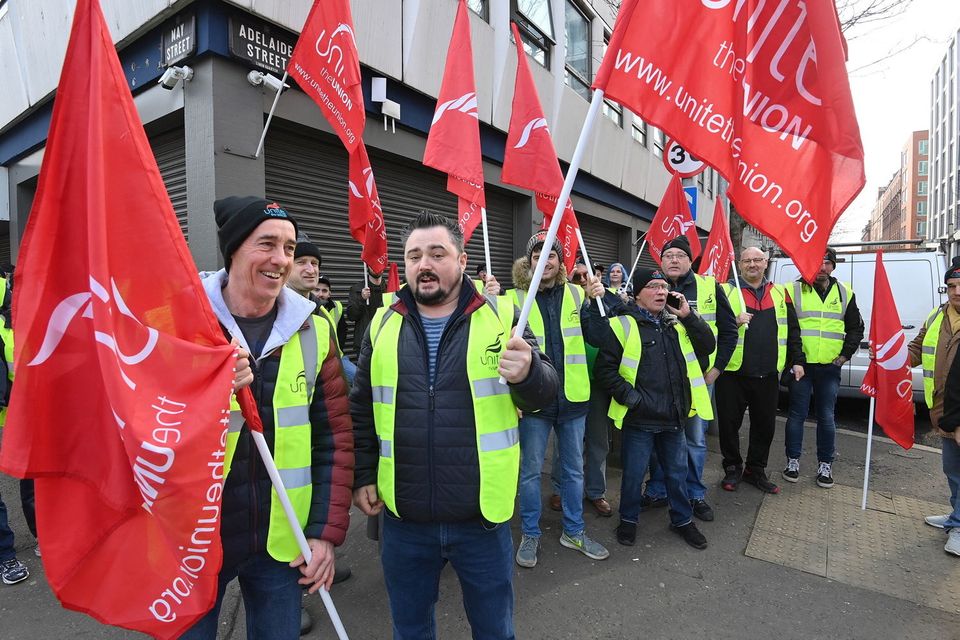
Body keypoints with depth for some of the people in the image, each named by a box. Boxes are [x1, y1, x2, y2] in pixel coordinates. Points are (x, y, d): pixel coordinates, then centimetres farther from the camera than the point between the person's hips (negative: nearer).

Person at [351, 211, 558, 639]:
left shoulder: (500, 316, -5)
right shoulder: (383, 325, 2)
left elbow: (545, 394, -7)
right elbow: (361, 412, 10)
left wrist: (528, 372, -28)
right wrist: (362, 477, 6)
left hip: (483, 517, -1)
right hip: (403, 521, 2)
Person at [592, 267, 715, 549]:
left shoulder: (677, 323, 11)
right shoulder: (623, 324, -9)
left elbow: (707, 347, 5)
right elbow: (605, 368, -10)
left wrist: (688, 316, -4)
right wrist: (629, 396, -16)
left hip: (674, 418, 5)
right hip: (639, 419, -5)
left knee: (677, 472, 20)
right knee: (634, 474, 10)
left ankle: (682, 520, 40)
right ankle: (629, 519, 32)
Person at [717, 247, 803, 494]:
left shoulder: (780, 293, 12)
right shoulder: (727, 291, 0)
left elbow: (792, 330, 15)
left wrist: (796, 360, 10)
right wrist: (733, 323, -21)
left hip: (768, 374, 4)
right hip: (733, 373, -3)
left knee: (765, 425, 13)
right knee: (729, 423, 5)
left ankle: (756, 470, 30)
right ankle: (732, 469, 24)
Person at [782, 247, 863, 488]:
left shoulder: (844, 293, 9)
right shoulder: (794, 290, -2)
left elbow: (855, 328, 17)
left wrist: (845, 354, 5)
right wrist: (793, 360, -8)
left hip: (830, 367, 3)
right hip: (801, 366, -3)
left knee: (827, 417, 8)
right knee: (797, 414, 4)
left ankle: (825, 465, 21)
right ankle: (793, 461, 16)